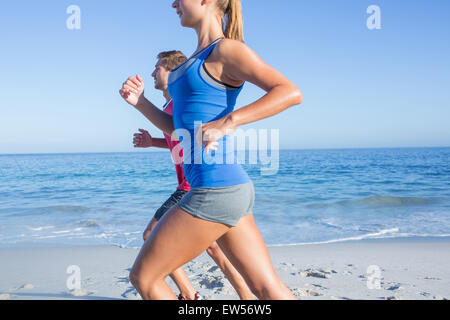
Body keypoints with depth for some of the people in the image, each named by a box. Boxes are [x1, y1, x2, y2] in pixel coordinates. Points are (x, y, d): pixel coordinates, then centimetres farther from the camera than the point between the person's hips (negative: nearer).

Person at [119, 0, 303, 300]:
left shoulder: (227, 50, -7)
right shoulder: (199, 58, 20)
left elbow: (291, 92, -18)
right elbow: (180, 131, 23)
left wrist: (227, 122, -25)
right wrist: (140, 102, 12)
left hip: (217, 190, -9)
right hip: (233, 188, 9)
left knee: (143, 277, 5)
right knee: (268, 288, 11)